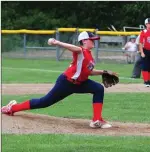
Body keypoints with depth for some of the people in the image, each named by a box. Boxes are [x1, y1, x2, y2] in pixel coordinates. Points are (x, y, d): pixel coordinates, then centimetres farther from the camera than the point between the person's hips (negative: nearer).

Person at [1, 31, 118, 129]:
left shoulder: (89, 55, 9)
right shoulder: (80, 51, -17)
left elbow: (89, 72, 21)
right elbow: (72, 47, -39)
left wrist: (103, 72, 12)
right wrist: (57, 43, -57)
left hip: (79, 83, 9)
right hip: (66, 82, -8)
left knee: (99, 89, -8)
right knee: (44, 102, 0)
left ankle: (97, 120, -9)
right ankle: (13, 108, 18)